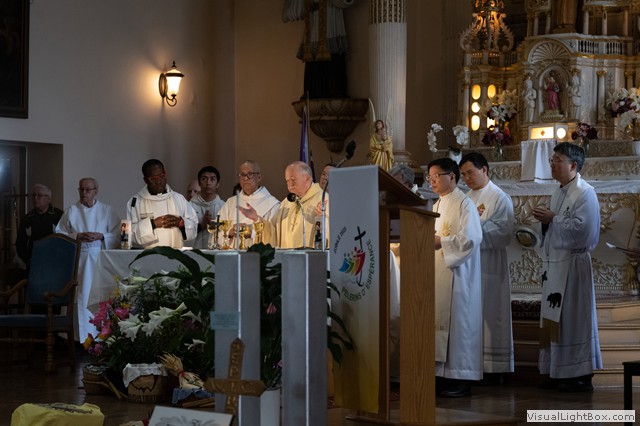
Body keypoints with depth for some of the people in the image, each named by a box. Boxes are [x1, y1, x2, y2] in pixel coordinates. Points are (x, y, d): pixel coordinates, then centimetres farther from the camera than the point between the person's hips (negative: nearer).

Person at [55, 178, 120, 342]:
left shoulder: (107, 211, 8)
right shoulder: (71, 211, 10)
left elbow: (117, 235, 3)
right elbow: (59, 235, 5)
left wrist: (101, 236, -12)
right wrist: (76, 236, -10)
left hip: (101, 260, 0)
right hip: (79, 259, 0)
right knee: (82, 297, -4)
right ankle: (84, 338, -1)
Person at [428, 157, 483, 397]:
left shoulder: (464, 204, -7)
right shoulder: (437, 206, 18)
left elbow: (471, 238, -17)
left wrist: (441, 241, -20)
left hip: (457, 274, -8)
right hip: (438, 274, 8)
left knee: (457, 322, -7)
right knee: (438, 322, 5)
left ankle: (461, 380, -4)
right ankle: (443, 376, 9)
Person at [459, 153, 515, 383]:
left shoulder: (499, 198, -4)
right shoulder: (468, 198, 18)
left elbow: (503, 232, -14)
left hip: (489, 267, -7)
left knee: (490, 316, -4)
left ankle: (494, 370, 1)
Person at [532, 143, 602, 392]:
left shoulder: (585, 193, -10)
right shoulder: (558, 193, 16)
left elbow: (581, 227, -21)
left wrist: (552, 219, -15)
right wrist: (545, 220, 2)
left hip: (573, 264, -9)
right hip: (554, 264, 9)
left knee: (573, 319, -6)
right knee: (555, 320, 9)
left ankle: (580, 376, 0)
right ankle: (559, 373, 15)